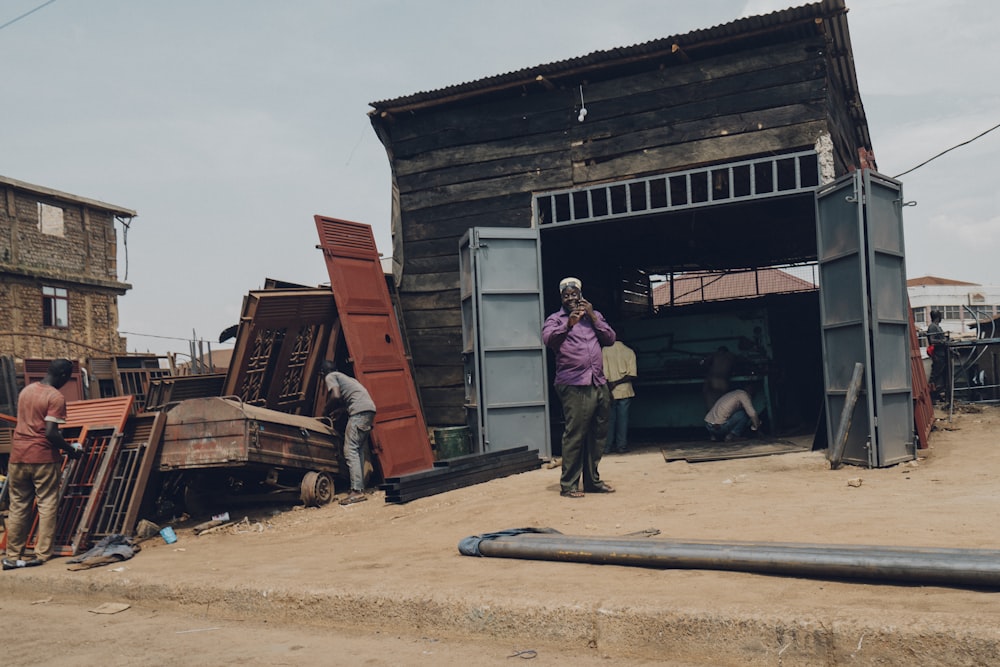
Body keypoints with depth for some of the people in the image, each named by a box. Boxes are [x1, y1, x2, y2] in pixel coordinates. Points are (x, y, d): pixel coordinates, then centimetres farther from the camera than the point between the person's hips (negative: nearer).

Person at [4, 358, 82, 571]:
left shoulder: (25, 390, 12)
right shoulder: (56, 397, -13)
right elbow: (50, 433, -20)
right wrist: (70, 450, -6)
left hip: (18, 456, 7)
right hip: (43, 457, -7)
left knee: (18, 506, 10)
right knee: (47, 505, 2)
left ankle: (13, 556, 12)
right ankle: (42, 553, 2)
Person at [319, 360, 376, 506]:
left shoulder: (330, 377, 7)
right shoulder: (343, 376, 33)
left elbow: (336, 396, -9)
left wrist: (326, 411, 6)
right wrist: (334, 410, 31)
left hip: (359, 411, -9)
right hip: (370, 408, 9)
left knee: (350, 450, -10)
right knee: (359, 450, 11)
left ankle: (357, 491, -18)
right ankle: (361, 489, 10)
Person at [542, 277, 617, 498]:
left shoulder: (594, 316, 22)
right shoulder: (555, 319, 6)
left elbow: (610, 338, 11)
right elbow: (548, 338, -14)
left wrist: (593, 317, 1)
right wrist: (568, 325, -31)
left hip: (599, 384, 6)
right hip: (574, 386, -5)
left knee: (598, 435, 8)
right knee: (574, 435, -8)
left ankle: (592, 480, 18)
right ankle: (568, 485, -3)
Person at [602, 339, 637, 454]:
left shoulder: (605, 350, -4)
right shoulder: (629, 351, 0)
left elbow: (604, 373, -11)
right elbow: (632, 375, -8)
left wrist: (611, 386, -10)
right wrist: (618, 382, -7)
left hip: (611, 392, -1)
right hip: (625, 391, 1)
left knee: (610, 418, 8)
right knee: (623, 418, 7)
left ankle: (608, 446, 9)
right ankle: (622, 446, 7)